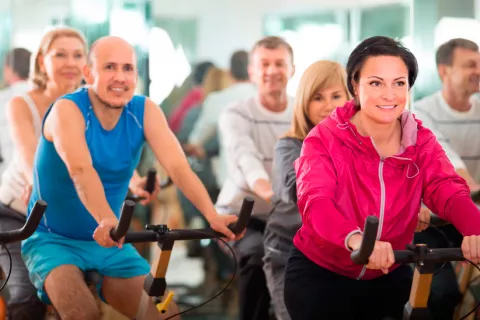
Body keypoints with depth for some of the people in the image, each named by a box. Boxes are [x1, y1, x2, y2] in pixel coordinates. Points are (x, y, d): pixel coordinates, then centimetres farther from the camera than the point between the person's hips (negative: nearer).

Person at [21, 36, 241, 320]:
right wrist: (106, 220, -53)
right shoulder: (68, 110, -17)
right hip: (54, 240, -4)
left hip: (110, 242, 5)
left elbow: (179, 168, -19)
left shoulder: (145, 111, -5)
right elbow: (80, 170, -35)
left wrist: (213, 216, -36)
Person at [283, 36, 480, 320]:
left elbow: (448, 190, -24)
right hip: (320, 275, -3)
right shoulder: (325, 138, -16)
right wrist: (356, 239, -56)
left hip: (388, 276, 3)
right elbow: (316, 201, -33)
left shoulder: (421, 141, -6)